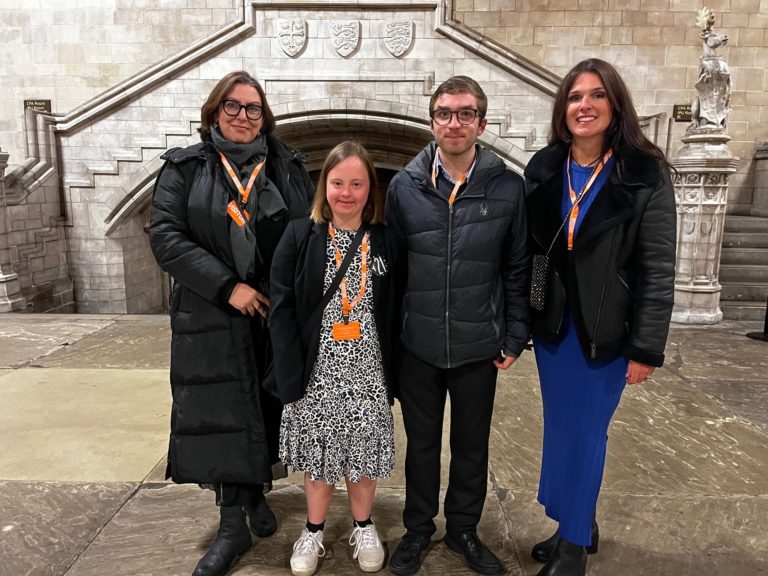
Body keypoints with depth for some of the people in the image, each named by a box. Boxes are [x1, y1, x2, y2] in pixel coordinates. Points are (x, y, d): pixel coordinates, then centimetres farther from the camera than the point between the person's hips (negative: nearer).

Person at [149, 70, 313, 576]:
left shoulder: (289, 167, 8)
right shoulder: (185, 168, 3)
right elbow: (166, 236, -7)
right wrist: (227, 286, -16)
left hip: (280, 316, 2)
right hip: (215, 319, -1)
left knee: (266, 410, 11)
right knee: (223, 416, 4)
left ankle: (255, 493, 35)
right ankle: (233, 527, 18)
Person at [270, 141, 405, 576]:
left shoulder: (389, 243, -1)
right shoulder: (299, 237, -3)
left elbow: (397, 314, 1)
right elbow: (282, 311, -6)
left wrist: (393, 376, -3)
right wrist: (292, 376, -12)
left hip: (368, 372, 1)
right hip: (316, 371, 0)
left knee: (363, 451, 13)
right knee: (319, 452, 13)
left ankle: (363, 527, 38)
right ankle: (314, 530, 37)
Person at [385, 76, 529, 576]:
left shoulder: (508, 188, -4)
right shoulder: (404, 186, -3)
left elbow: (517, 270, 1)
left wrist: (514, 338, 0)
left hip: (479, 346, 0)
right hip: (418, 344, 0)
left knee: (473, 444, 17)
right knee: (421, 442, 17)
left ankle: (464, 529, 40)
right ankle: (418, 529, 39)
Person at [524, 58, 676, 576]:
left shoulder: (645, 173, -10)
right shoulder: (543, 169, 2)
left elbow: (659, 268, -11)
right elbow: (529, 250, 3)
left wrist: (647, 347, -13)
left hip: (606, 331, -4)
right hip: (553, 325, 4)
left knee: (584, 434, 6)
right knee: (560, 430, 15)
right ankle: (578, 527, 39)